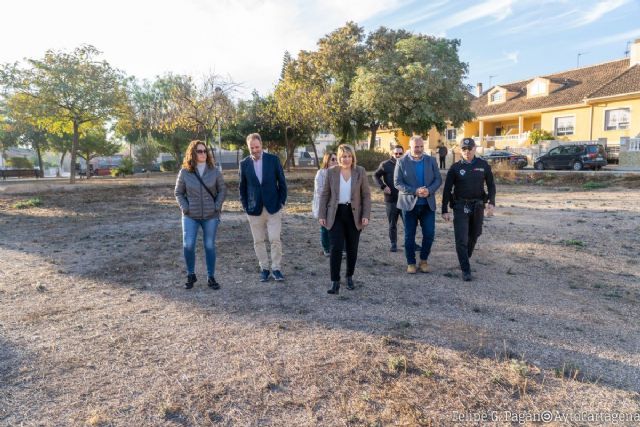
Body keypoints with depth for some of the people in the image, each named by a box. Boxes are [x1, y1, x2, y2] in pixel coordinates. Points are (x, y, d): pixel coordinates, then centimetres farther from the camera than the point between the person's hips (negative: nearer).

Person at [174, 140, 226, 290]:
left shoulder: (214, 171, -3)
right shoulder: (184, 172, -3)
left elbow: (222, 189, 5)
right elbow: (178, 192, 6)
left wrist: (217, 206, -6)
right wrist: (184, 208, -6)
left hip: (211, 216, 0)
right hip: (190, 216, 0)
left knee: (210, 246, 6)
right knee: (188, 246, -5)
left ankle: (211, 277, 17)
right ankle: (191, 275, 16)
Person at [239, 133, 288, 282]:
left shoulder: (273, 159, -1)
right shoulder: (244, 163, 2)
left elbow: (282, 182, 3)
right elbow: (242, 186, 9)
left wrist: (282, 201, -2)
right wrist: (245, 205, 2)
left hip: (273, 207, -1)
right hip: (254, 209, 2)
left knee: (275, 239, -4)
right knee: (258, 241, 7)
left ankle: (276, 268, 9)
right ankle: (264, 268, 19)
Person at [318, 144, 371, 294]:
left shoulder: (360, 172, -1)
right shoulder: (331, 172, -1)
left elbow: (366, 195, 1)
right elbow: (325, 195, 3)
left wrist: (366, 215, -7)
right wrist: (322, 215, -2)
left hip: (354, 214, 1)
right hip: (336, 214, -1)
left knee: (352, 248, 9)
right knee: (336, 248, -8)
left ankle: (349, 277, 29)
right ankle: (335, 282, -1)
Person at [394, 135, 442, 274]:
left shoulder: (431, 160, 6)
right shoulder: (402, 162, -2)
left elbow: (438, 179, 3)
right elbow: (397, 183, -8)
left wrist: (429, 190, -17)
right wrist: (415, 191, -20)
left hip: (428, 204, 2)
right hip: (409, 204, -2)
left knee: (429, 234, 2)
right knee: (409, 236, 5)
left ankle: (424, 260, 22)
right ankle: (411, 263, 19)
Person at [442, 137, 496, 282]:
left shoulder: (483, 165, 2)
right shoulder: (455, 167, -2)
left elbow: (491, 185, 7)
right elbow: (447, 189, -1)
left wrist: (491, 203, -8)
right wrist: (444, 210, -4)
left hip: (478, 206, 2)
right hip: (460, 207, -2)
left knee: (473, 236, 14)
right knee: (461, 239, -8)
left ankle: (465, 259, 37)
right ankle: (466, 270, -3)